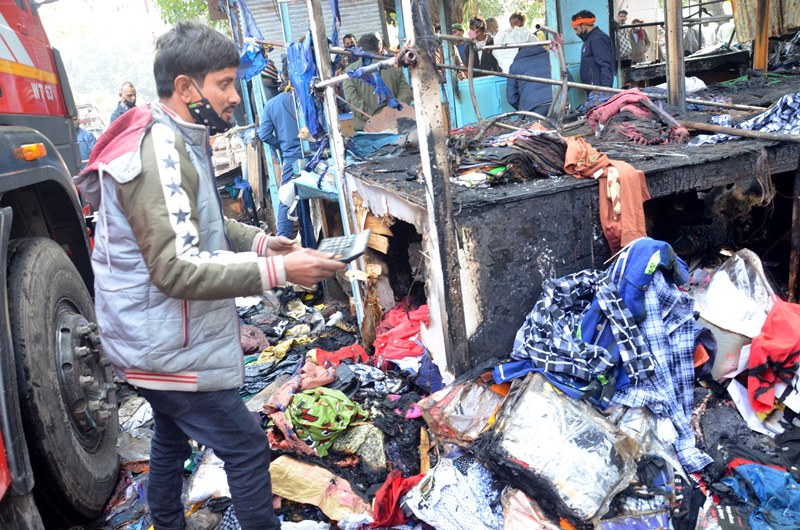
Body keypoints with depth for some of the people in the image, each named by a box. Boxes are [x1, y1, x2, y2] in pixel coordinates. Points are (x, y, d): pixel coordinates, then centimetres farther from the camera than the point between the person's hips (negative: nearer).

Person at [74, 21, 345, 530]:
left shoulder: (181, 142, 7)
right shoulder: (158, 154, -26)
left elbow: (201, 222, 19)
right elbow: (179, 270, -31)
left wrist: (258, 240, 2)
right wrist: (277, 270, -33)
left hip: (157, 340, 11)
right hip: (170, 349, -11)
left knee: (172, 435, 27)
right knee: (247, 448, -1)